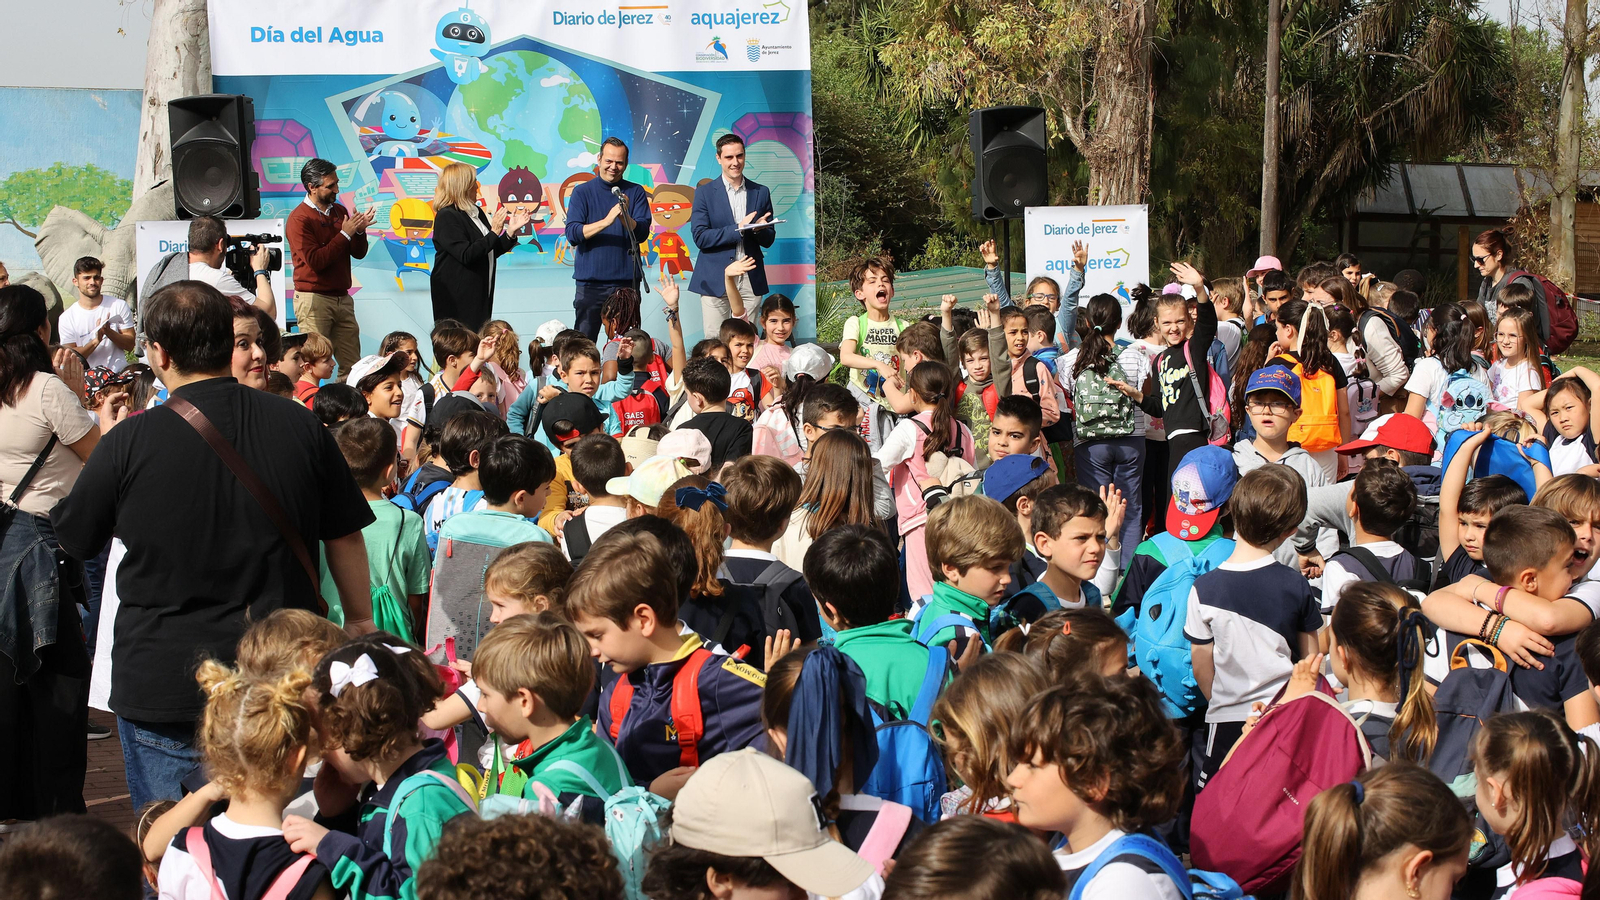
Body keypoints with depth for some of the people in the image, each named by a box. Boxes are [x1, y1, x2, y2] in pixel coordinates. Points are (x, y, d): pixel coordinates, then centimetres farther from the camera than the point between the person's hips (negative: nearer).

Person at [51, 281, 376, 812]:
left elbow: (73, 540, 3)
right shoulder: (300, 426, -4)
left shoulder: (129, 442, -12)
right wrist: (360, 621, 19)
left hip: (162, 685, -3)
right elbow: (345, 536, 4)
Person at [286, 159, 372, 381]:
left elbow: (359, 253, 13)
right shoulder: (299, 219, -8)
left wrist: (359, 230, -7)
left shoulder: (339, 211, 12)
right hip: (314, 299, -6)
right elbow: (315, 261, -18)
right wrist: (345, 234, -14)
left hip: (342, 298, 6)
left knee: (352, 365, 1)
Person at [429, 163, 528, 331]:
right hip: (456, 297, -8)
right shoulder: (446, 217, -12)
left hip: (479, 295, 9)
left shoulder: (476, 212, 14)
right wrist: (494, 232, -19)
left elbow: (491, 253, 18)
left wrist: (511, 231, 7)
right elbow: (466, 255, -22)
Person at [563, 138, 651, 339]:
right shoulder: (582, 192, 4)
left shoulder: (635, 192, 7)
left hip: (627, 279, 1)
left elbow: (642, 233, -2)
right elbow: (572, 234, -7)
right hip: (590, 280, -1)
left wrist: (624, 216, -21)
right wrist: (606, 221, -20)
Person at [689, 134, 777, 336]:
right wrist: (738, 229, -15)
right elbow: (700, 237, -5)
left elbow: (769, 240, 14)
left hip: (750, 280, 2)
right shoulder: (704, 192, 4)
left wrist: (758, 229, -10)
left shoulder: (761, 192, 12)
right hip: (715, 280, -2)